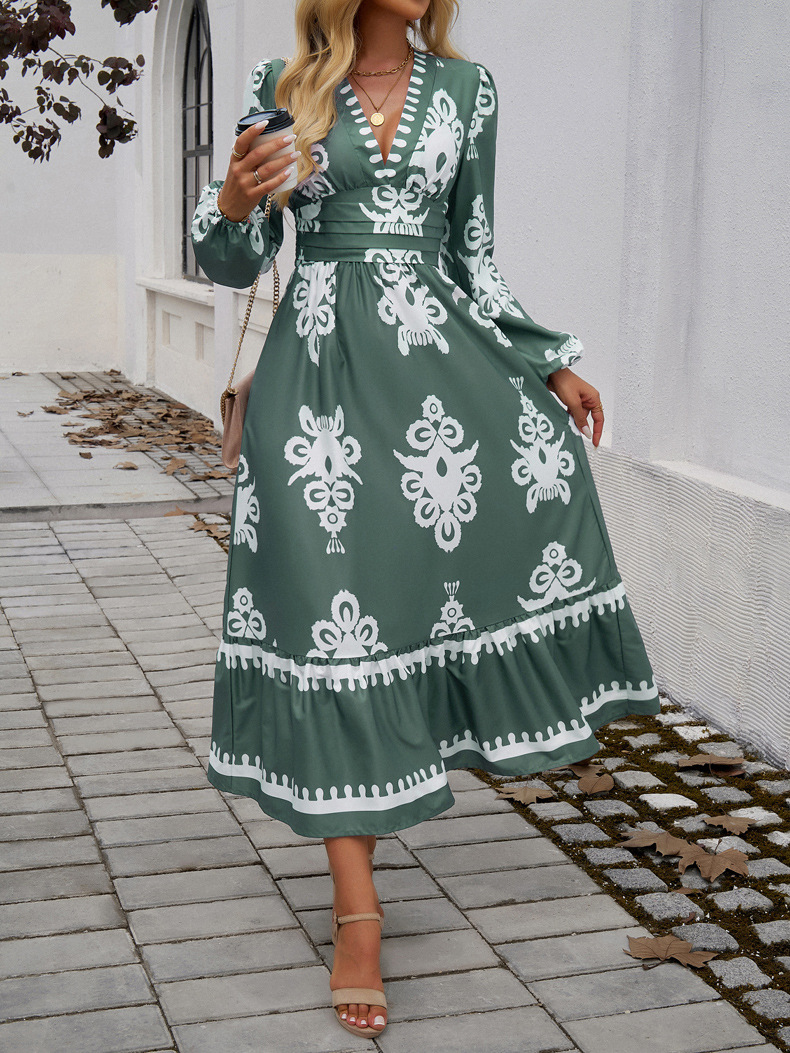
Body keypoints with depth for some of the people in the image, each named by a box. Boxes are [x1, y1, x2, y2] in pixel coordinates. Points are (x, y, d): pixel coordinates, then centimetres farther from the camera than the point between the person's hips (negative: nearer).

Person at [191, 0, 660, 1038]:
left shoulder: (466, 85, 10)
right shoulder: (282, 87, 5)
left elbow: (474, 257, 14)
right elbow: (233, 264, 7)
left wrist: (550, 363, 8)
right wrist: (234, 203, -15)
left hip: (438, 357, 3)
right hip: (320, 366, -3)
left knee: (546, 439, -21)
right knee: (334, 612, -7)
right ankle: (357, 912, 1)